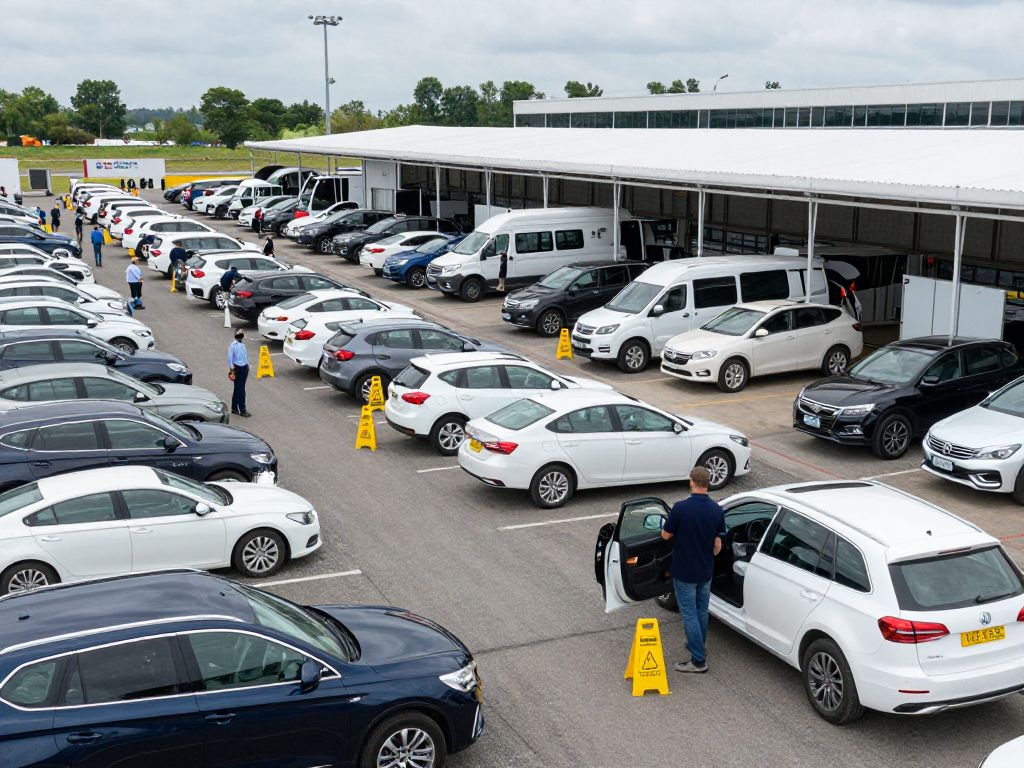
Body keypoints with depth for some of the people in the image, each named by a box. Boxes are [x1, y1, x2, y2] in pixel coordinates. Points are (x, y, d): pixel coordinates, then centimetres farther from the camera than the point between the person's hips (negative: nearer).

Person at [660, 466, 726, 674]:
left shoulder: (680, 508, -21)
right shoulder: (717, 511, -7)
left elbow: (666, 535, -9)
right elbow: (717, 545, 1)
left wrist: (675, 526, 13)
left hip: (684, 572, -5)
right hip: (706, 571, 5)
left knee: (689, 614, 2)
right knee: (702, 611, 21)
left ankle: (698, 660, 4)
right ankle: (699, 646, 37)